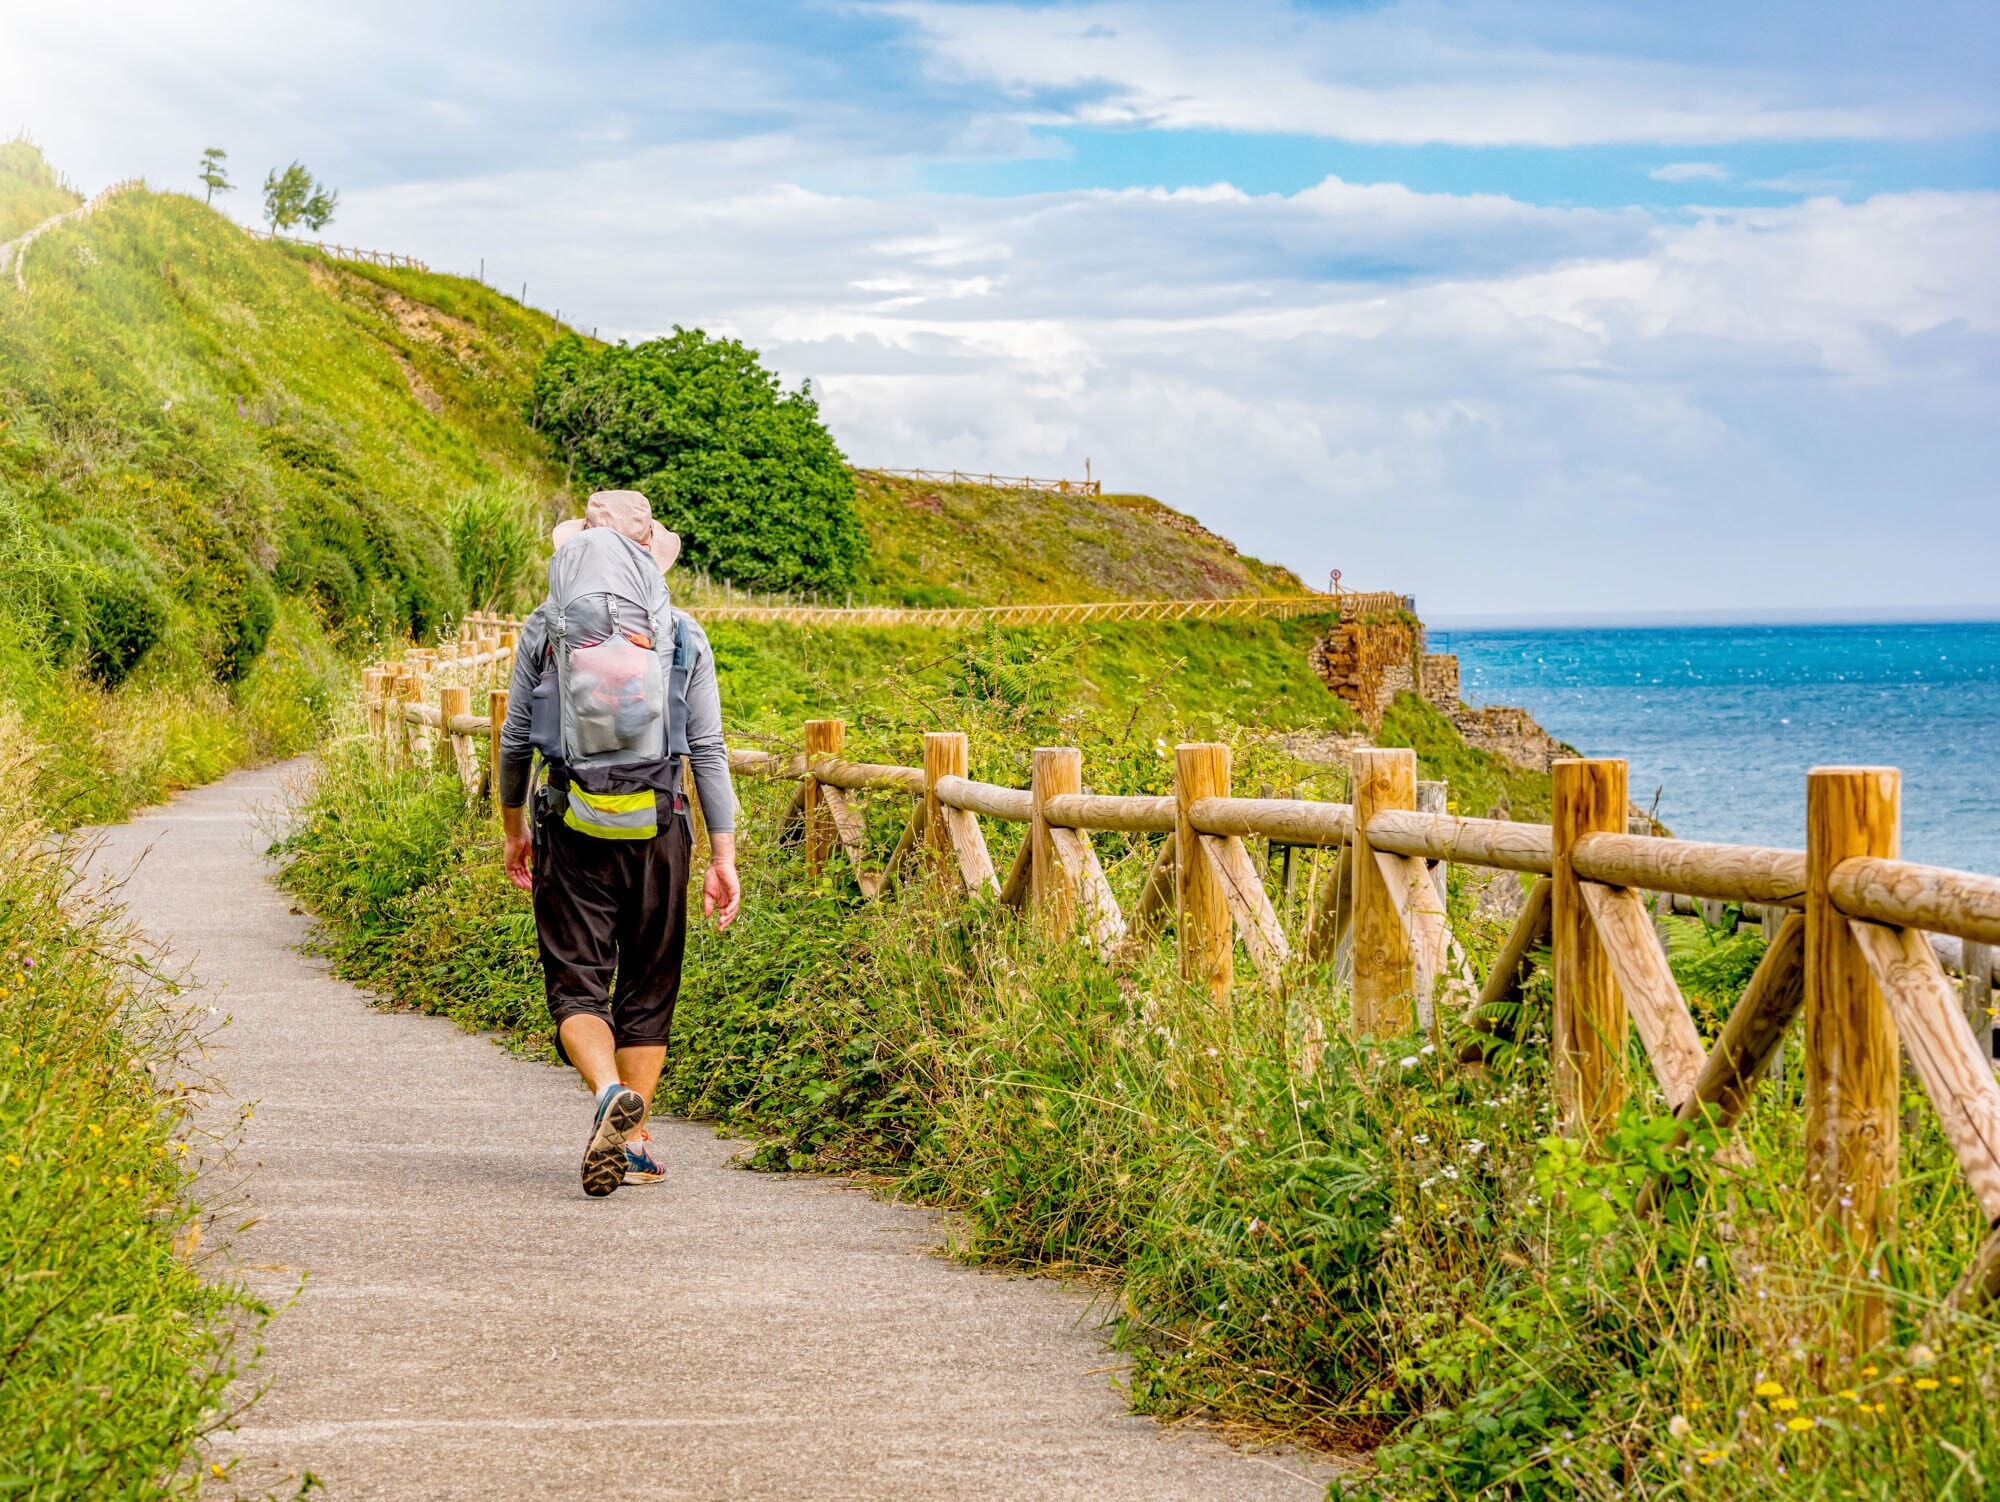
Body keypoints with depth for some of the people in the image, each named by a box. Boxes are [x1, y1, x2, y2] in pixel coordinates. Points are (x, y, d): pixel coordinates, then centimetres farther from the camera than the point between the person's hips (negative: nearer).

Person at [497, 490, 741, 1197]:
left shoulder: (543, 630, 3)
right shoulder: (683, 636, 2)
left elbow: (515, 740, 8)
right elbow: (709, 751, -1)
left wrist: (515, 828, 22)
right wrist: (723, 858, 2)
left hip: (572, 827, 0)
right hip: (657, 827, 1)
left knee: (576, 980, 2)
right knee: (647, 985, 13)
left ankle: (609, 1091, -26)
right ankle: (636, 1140, 12)